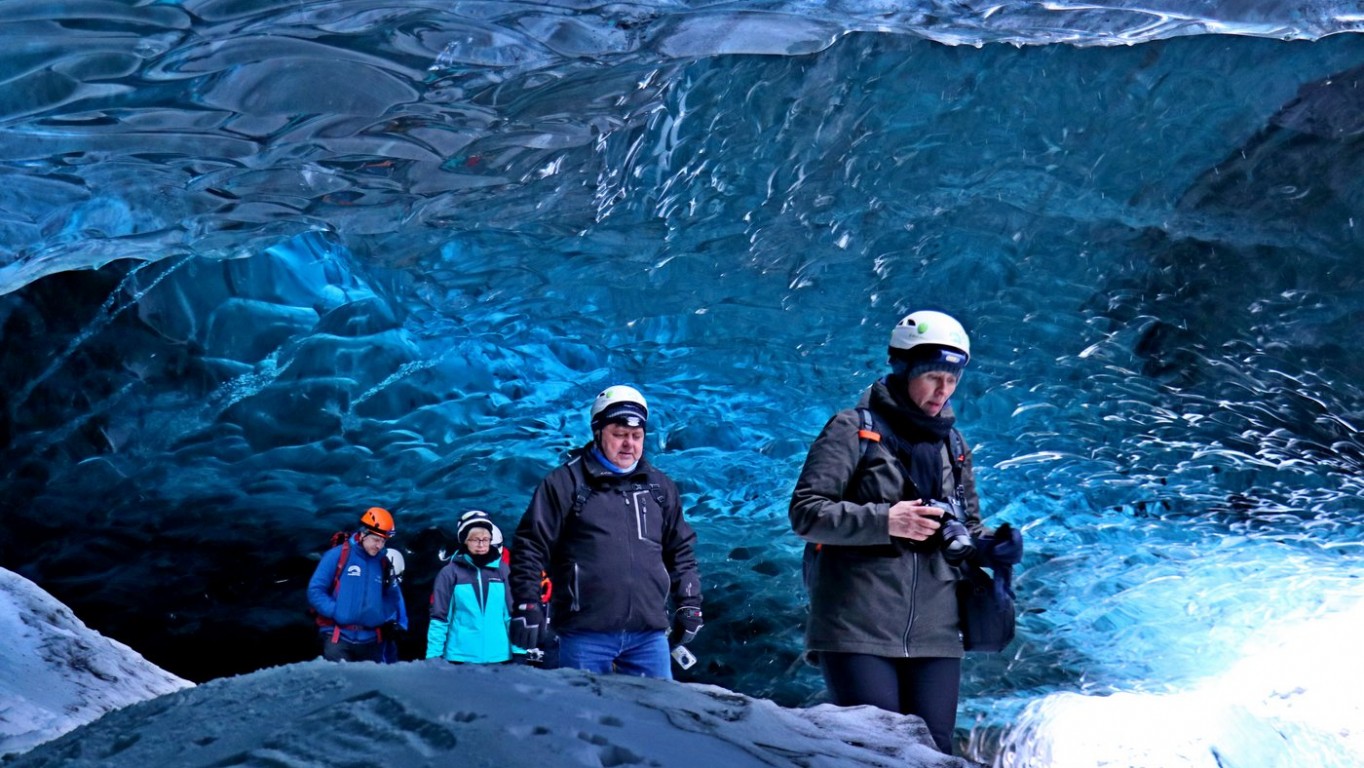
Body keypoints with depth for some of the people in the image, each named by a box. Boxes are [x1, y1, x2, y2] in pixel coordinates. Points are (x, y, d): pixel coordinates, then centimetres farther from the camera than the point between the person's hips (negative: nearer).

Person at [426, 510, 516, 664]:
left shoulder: (502, 570, 7)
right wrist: (433, 656, -5)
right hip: (460, 657, -2)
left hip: (498, 657, 2)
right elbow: (439, 618, 0)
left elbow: (513, 614, 9)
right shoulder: (450, 573, 0)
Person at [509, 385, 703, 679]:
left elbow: (681, 551, 24)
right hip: (585, 635, -4)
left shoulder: (660, 487, 16)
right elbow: (531, 547, 1)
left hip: (649, 635, 4)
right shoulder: (566, 483, 2)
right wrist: (526, 606, -6)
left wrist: (689, 604, 17)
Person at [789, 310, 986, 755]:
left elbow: (969, 529, 25)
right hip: (858, 631, -5)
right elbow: (805, 513, -7)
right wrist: (884, 521, -18)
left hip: (934, 633, 5)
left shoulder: (953, 446, 17)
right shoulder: (854, 430, -1)